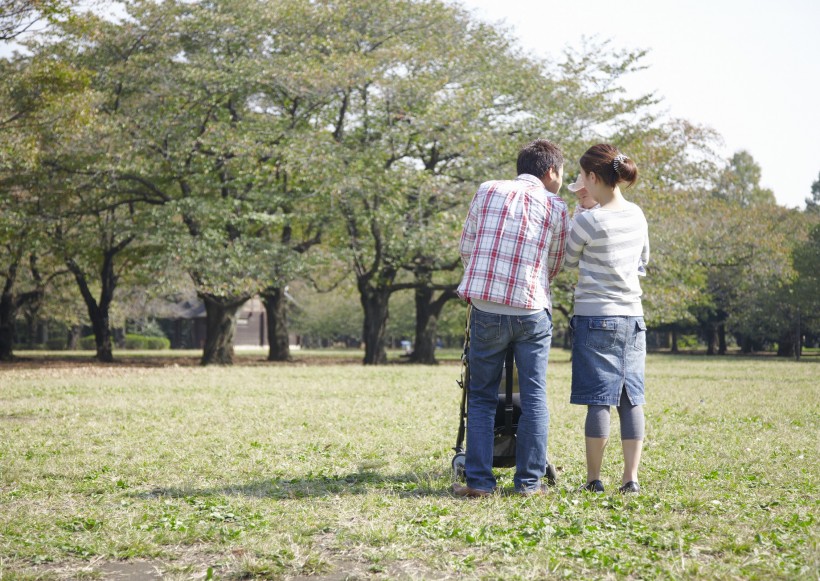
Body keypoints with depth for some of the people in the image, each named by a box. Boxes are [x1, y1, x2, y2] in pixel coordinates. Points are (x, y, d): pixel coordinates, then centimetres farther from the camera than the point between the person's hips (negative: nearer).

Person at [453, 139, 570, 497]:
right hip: (532, 312, -1)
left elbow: (465, 248, 12)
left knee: (482, 397, 9)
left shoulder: (487, 191, 8)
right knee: (534, 397, 8)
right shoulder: (556, 208, 4)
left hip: (487, 309, 1)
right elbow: (554, 268, 13)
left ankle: (479, 480, 5)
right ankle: (529, 481, 8)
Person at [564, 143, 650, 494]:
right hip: (633, 316, 6)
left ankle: (593, 479, 4)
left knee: (598, 400, -2)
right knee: (631, 399, 7)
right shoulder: (637, 215, 6)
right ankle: (631, 478, 8)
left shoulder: (588, 220, -14)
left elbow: (569, 259, 3)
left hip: (596, 317, -6)